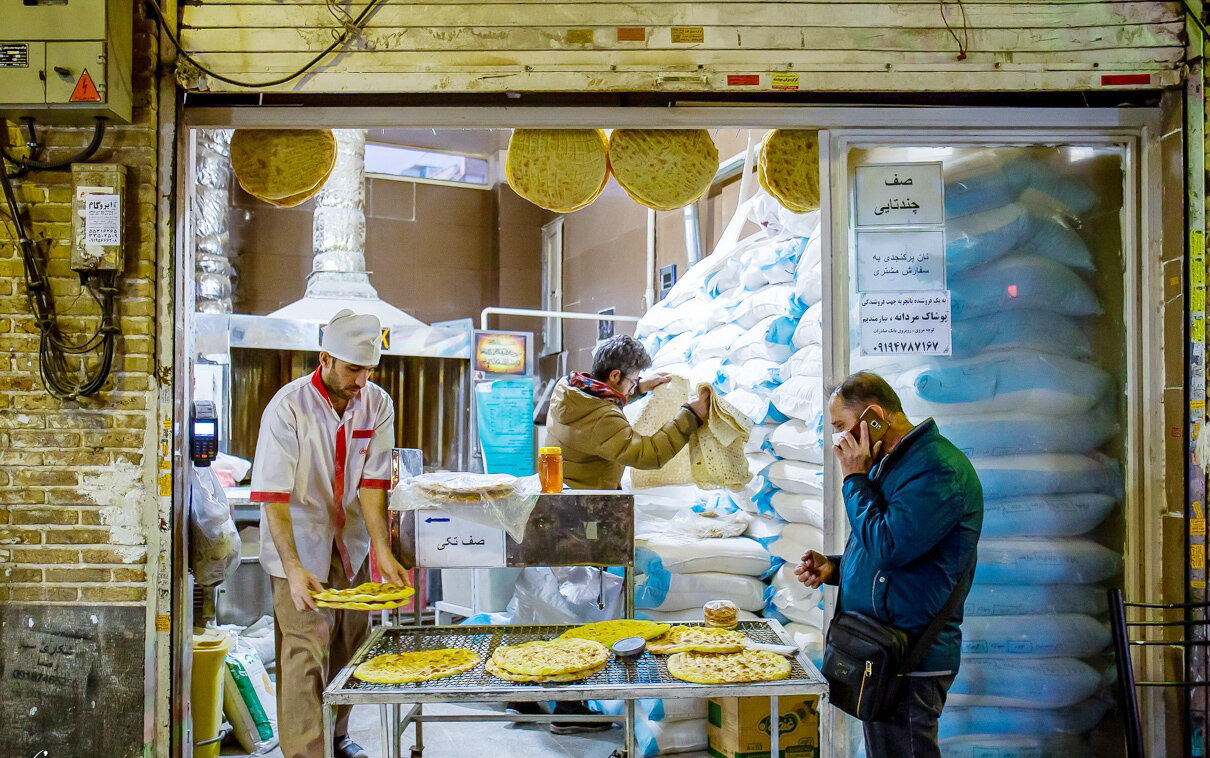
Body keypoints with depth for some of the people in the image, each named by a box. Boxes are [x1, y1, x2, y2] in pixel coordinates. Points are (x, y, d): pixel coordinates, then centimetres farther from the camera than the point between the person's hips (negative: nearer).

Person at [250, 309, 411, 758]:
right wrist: (293, 568, -31)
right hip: (299, 543, -4)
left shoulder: (378, 405, -7)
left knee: (350, 644, 11)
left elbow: (372, 482, -8)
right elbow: (274, 496, -22)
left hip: (350, 543, 5)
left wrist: (383, 551, -18)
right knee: (305, 649, -8)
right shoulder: (288, 408, -20)